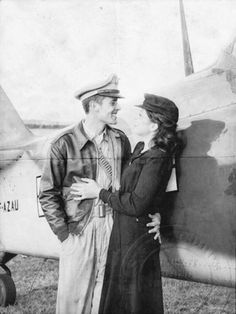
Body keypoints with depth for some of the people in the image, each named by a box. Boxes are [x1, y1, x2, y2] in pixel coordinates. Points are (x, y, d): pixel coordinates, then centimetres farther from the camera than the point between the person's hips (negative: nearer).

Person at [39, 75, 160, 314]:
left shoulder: (120, 140, 6)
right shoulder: (64, 144, -7)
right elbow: (48, 193, -4)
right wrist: (63, 233, -8)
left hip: (114, 225, 4)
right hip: (79, 229, -3)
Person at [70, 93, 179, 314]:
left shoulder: (157, 159, -19)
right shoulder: (140, 148, 8)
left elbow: (136, 204, -22)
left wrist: (99, 193, -12)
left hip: (137, 239, -9)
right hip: (122, 233, 9)